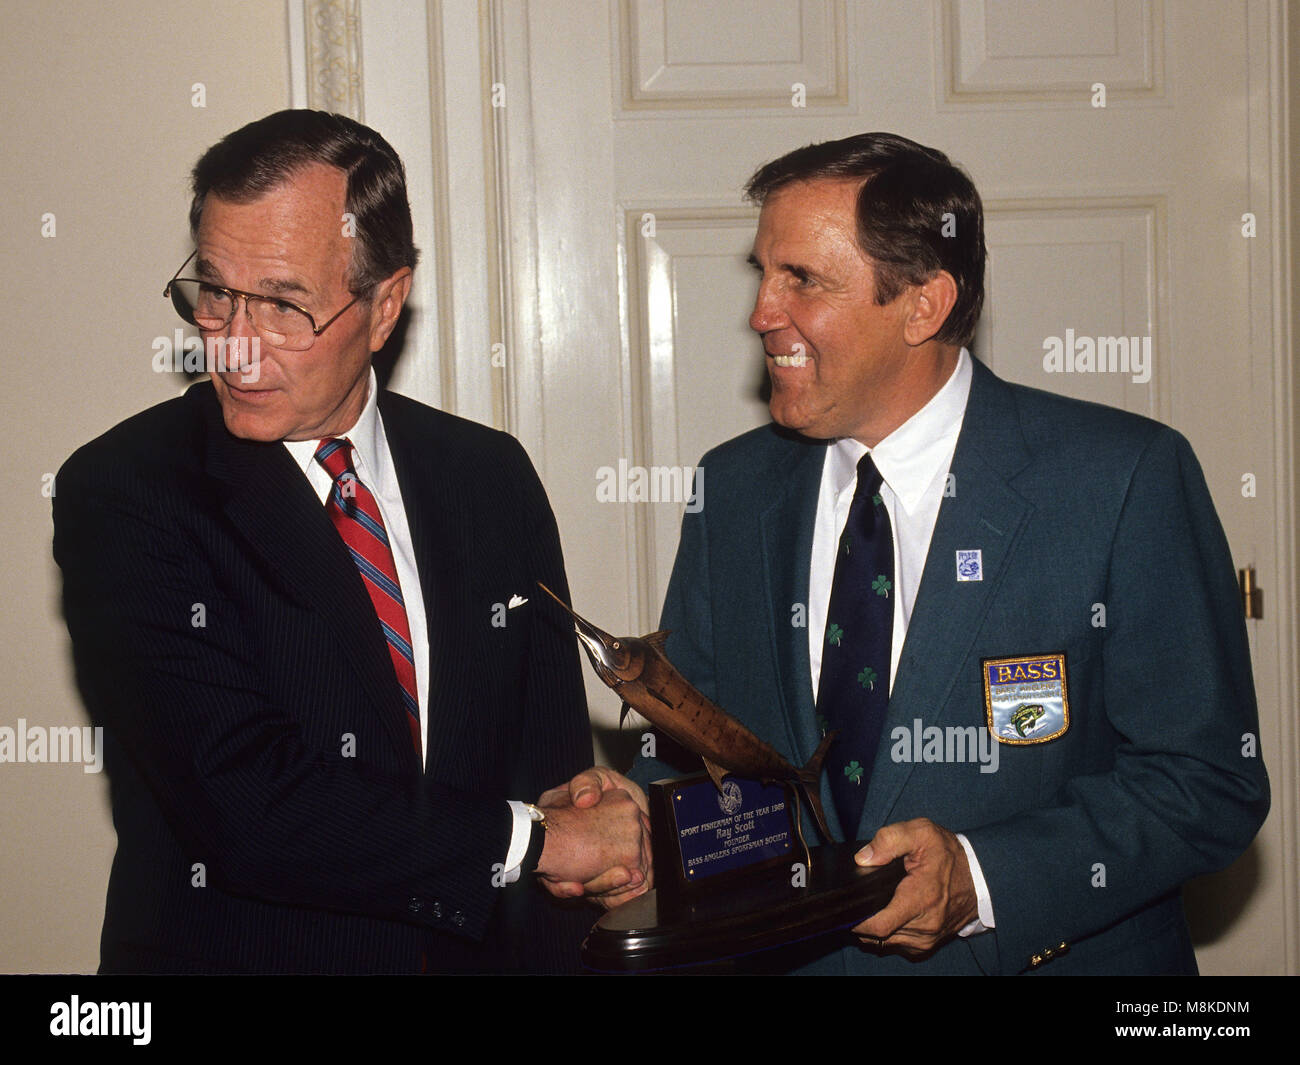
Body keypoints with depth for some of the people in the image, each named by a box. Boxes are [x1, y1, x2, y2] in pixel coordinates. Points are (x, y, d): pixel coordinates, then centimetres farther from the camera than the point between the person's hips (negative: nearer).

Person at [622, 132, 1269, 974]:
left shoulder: (1126, 483, -9)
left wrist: (980, 880, -20)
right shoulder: (734, 492, 5)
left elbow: (1212, 780, -9)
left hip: (1055, 954, -3)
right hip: (787, 955, 4)